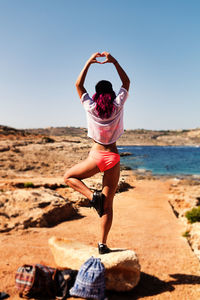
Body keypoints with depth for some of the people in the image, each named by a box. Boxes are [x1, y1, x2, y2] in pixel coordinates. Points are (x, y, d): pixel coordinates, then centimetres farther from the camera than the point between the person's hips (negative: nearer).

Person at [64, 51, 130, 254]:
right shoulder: (118, 107, -1)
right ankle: (102, 244, 10)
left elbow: (78, 85, 9)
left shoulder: (91, 108, -4)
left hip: (96, 158, -2)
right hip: (113, 159, 2)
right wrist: (114, 61, 12)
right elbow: (126, 83, 14)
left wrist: (89, 62, 11)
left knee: (68, 177, 23)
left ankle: (92, 196, -2)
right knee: (108, 205, 9)